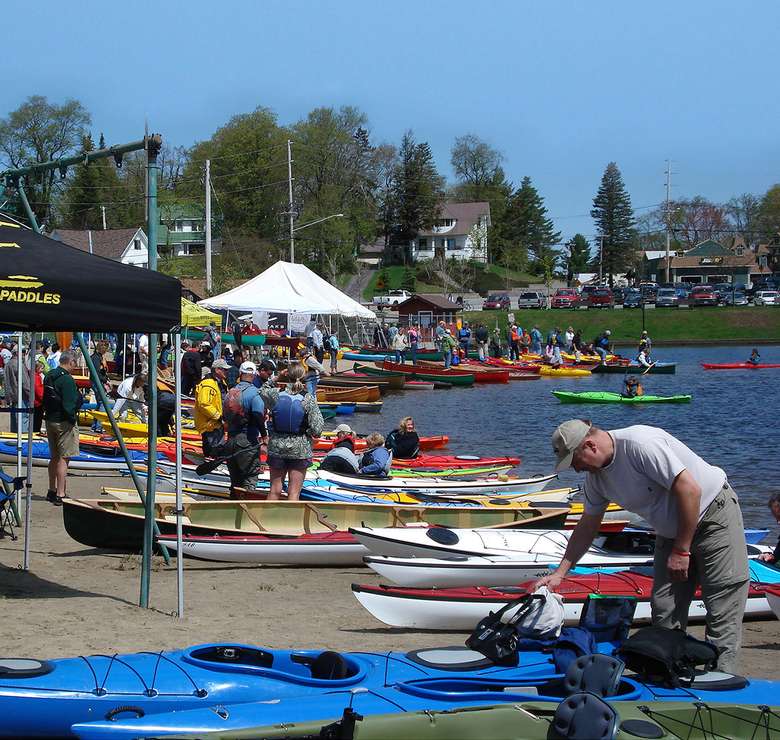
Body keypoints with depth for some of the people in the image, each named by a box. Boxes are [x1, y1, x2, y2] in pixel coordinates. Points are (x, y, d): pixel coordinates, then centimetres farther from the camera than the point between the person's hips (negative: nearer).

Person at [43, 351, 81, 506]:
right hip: (64, 423, -9)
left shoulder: (49, 376, 9)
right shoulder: (67, 380, -18)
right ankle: (60, 495, -6)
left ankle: (52, 491, 27)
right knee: (63, 458, -5)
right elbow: (69, 405, -23)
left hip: (50, 420, 9)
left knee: (54, 457, 18)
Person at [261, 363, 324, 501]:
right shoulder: (309, 400, -13)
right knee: (294, 492, 4)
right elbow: (316, 430, -13)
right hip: (300, 450, -2)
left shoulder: (275, 394, -8)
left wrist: (277, 379, 11)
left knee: (275, 490, 14)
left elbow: (263, 391, 18)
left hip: (276, 448, 2)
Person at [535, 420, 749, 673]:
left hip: (714, 514, -8)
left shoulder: (640, 444, -27)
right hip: (671, 530, 8)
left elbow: (690, 490, -27)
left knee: (723, 612, -9)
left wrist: (681, 550, -20)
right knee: (664, 613, 3)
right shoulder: (595, 475, 0)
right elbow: (587, 528, 13)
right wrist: (559, 573, 7)